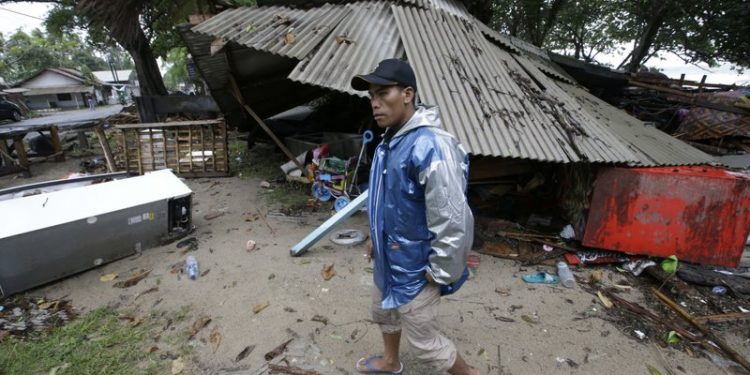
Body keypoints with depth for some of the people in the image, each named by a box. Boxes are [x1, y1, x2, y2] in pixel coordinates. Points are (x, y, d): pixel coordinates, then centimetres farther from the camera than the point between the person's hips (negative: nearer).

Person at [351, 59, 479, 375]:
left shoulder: (430, 146, -30)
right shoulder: (389, 141, 2)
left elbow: (452, 220, -29)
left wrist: (440, 272, -19)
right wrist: (375, 238, 19)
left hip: (415, 268, -9)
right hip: (388, 259, 9)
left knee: (424, 341, 10)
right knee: (383, 312, 28)